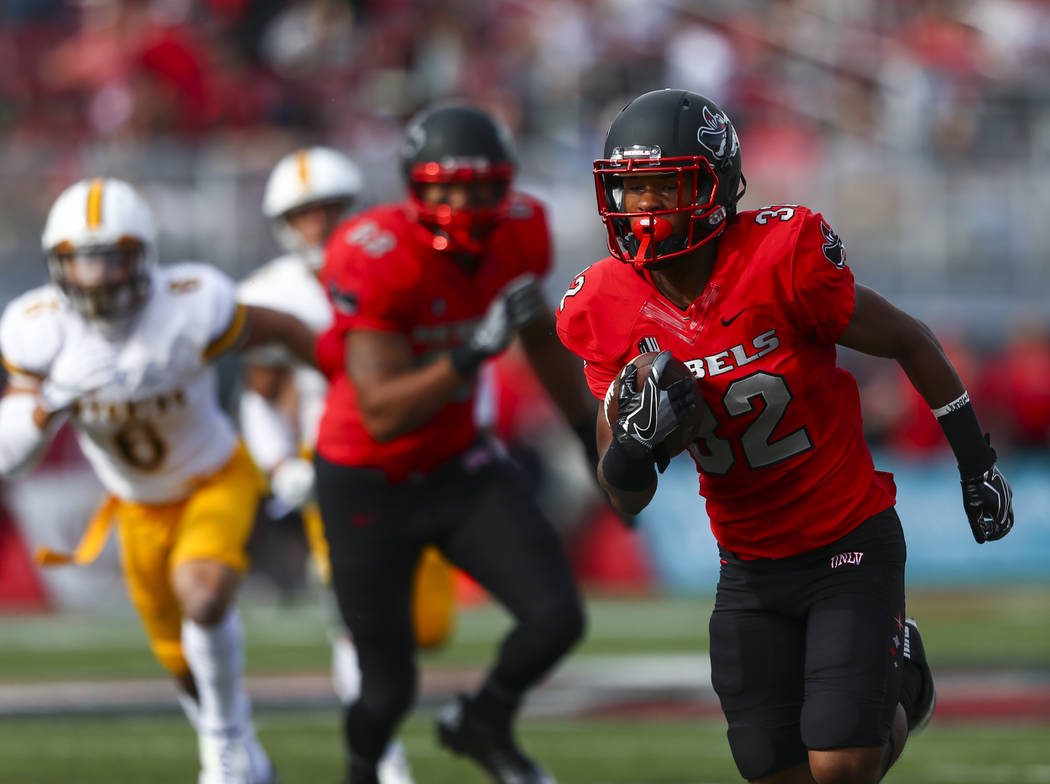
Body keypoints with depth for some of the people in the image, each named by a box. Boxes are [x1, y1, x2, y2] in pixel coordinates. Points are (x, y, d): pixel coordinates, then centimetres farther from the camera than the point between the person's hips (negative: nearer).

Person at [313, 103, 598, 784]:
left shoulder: (518, 233, -12)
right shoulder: (375, 260, -30)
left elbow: (543, 337, 11)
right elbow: (382, 415, -33)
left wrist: (593, 435, 17)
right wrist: (475, 351, -44)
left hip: (459, 464, 5)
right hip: (368, 485, -4)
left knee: (556, 620, -13)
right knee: (390, 689, 5)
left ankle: (483, 724, 20)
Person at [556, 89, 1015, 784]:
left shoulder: (783, 262, -22)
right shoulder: (612, 312, -8)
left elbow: (911, 343, -5)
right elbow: (625, 498, -1)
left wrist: (978, 464, 2)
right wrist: (636, 439, -24)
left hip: (849, 545, -4)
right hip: (750, 566, 4)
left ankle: (898, 671, 20)